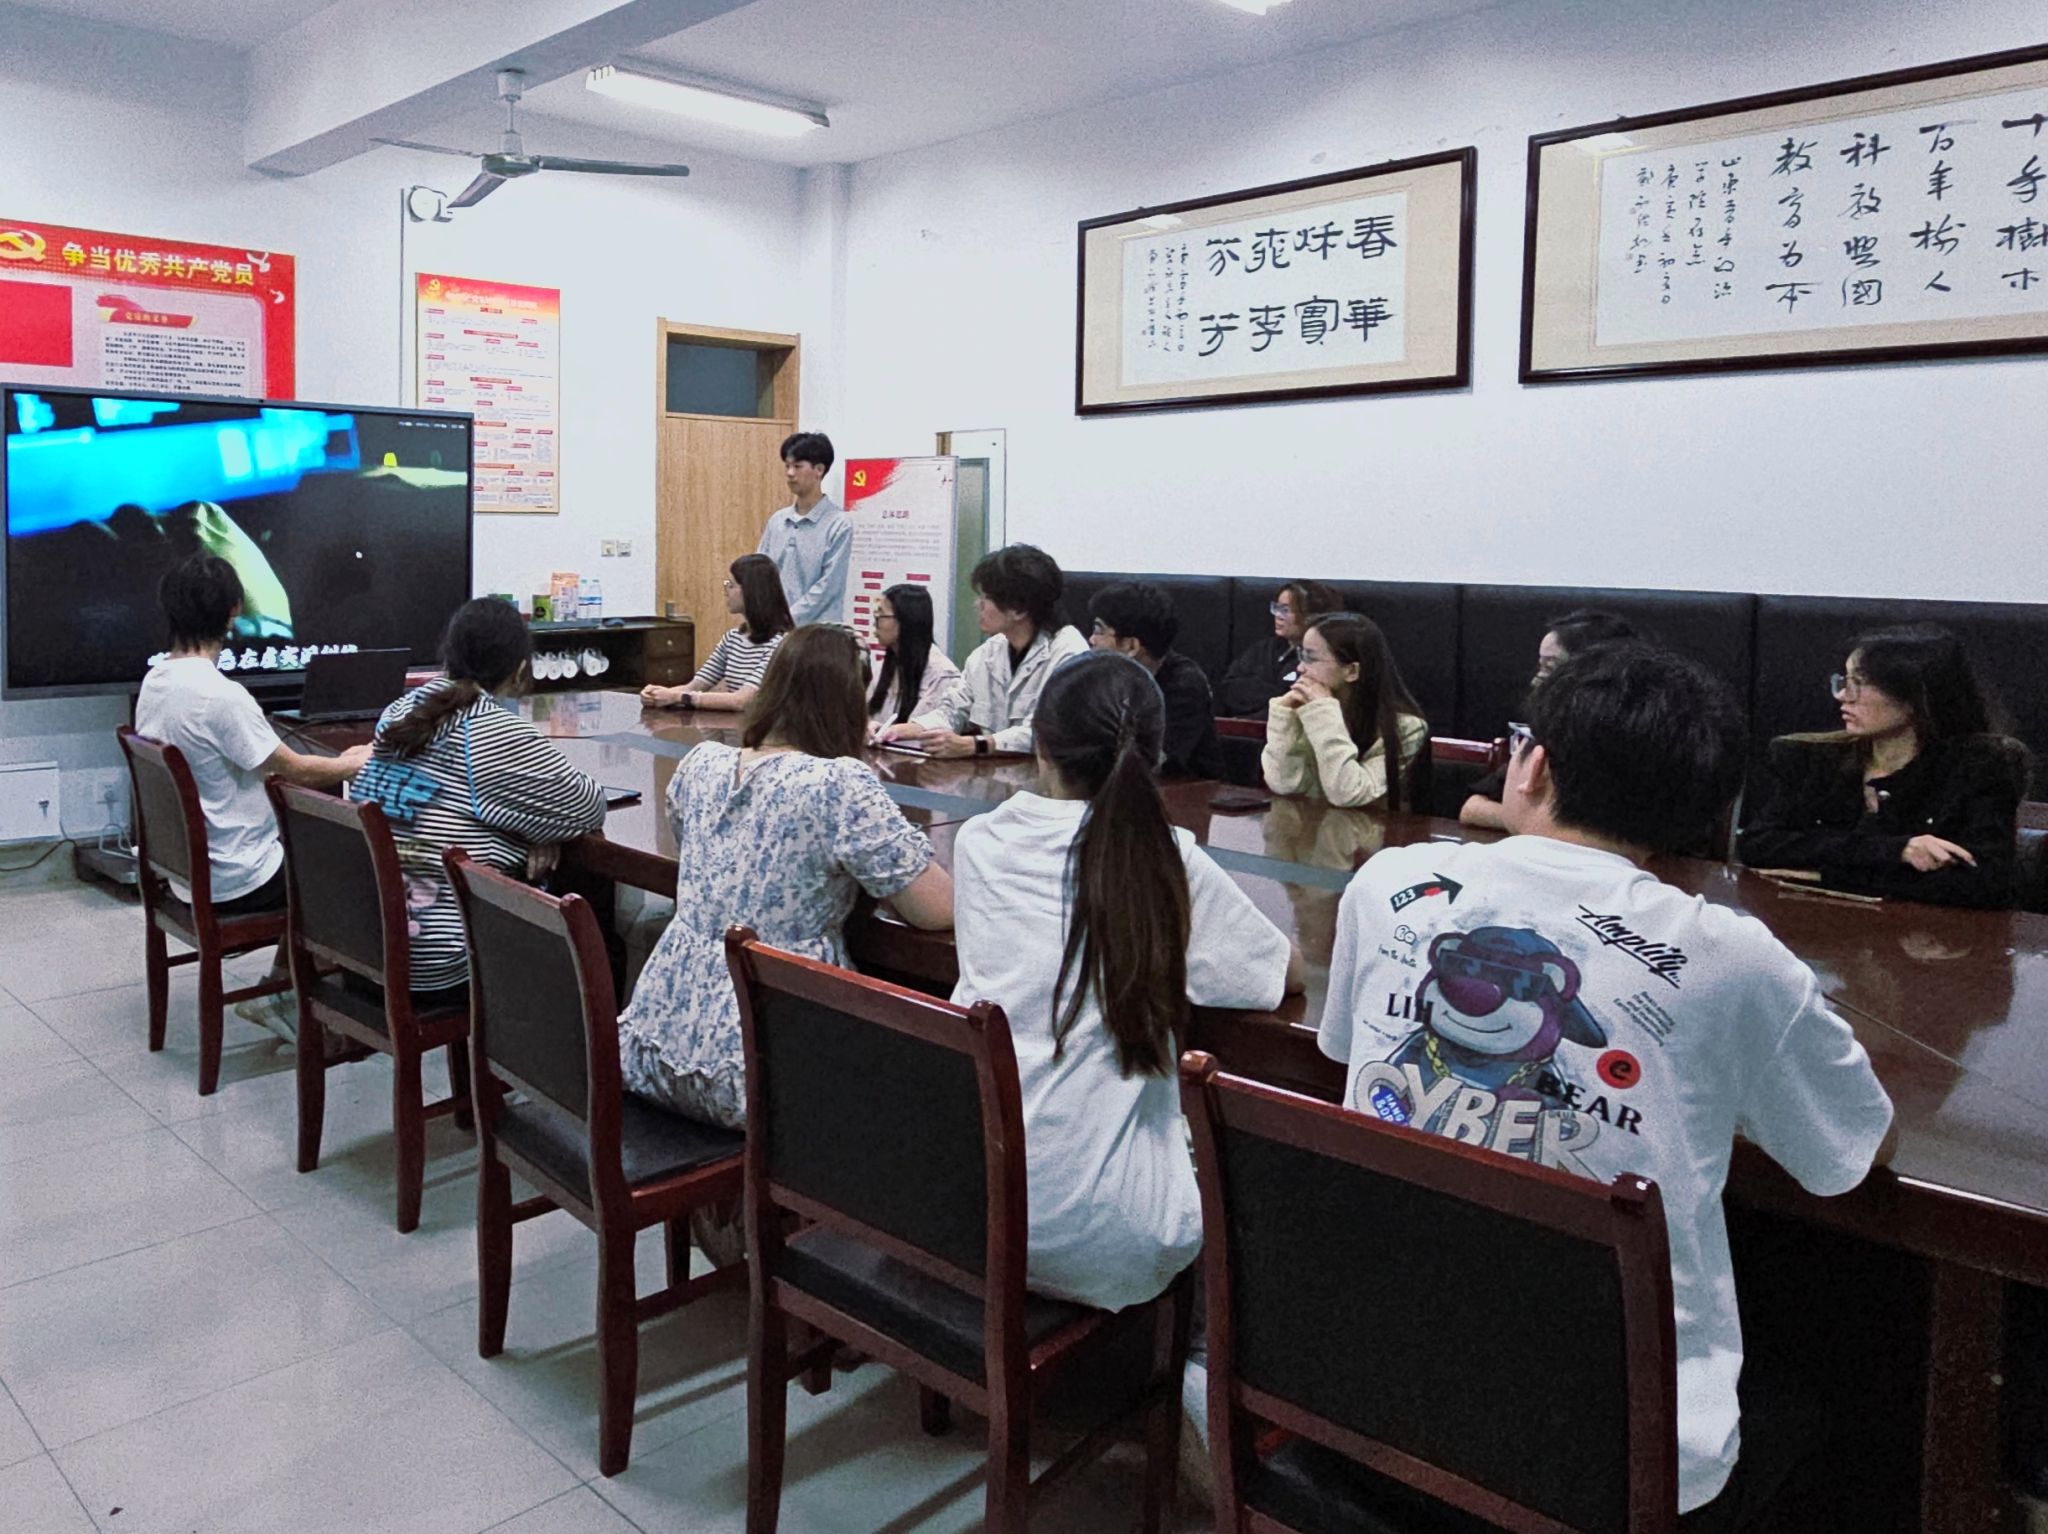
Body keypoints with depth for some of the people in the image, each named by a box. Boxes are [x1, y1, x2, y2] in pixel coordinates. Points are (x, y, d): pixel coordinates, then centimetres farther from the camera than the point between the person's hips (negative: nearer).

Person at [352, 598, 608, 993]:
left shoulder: (400, 712, 5)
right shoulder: (499, 735, -17)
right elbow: (588, 809, -8)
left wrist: (536, 826, 4)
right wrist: (543, 829, 13)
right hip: (440, 953, -8)